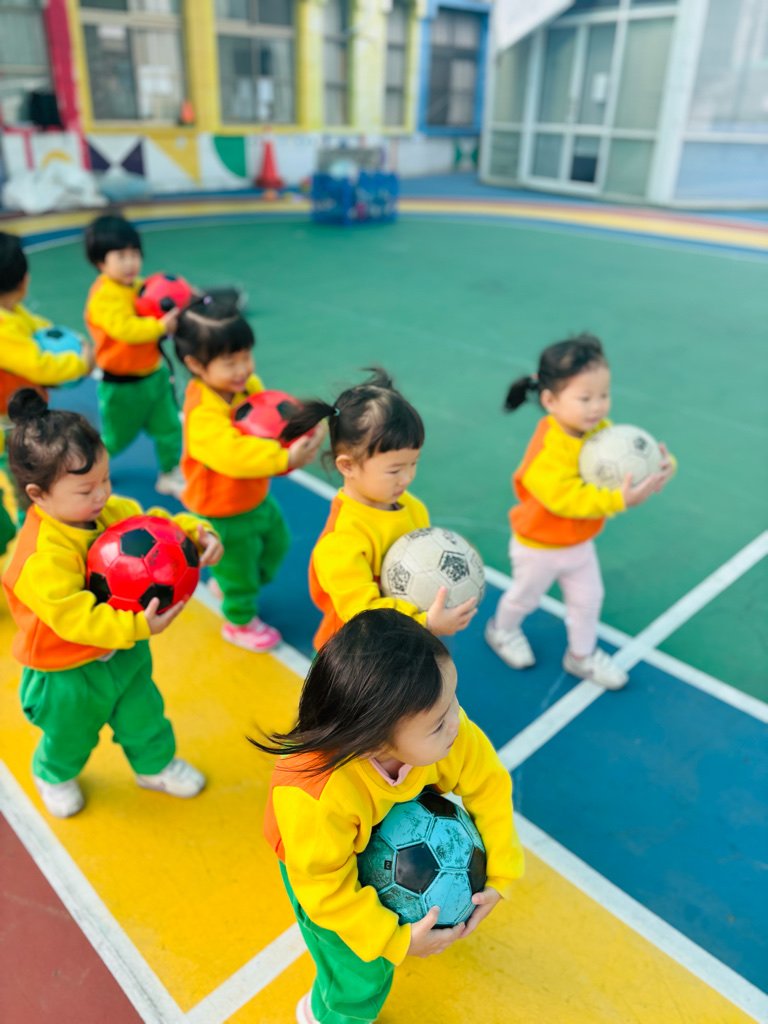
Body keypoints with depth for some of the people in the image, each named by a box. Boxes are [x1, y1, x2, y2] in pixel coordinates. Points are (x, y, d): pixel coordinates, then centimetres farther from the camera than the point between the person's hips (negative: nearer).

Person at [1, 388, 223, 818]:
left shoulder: (114, 510, -15)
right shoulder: (43, 557, -37)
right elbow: (74, 617, -39)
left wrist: (198, 533, -24)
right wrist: (137, 626, -46)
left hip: (124, 650, 6)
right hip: (66, 672, -5)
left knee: (143, 713, 26)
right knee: (70, 733, 24)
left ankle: (156, 763, 54)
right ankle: (55, 775, 58)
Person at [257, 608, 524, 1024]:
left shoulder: (446, 733, -35)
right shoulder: (314, 799, -45)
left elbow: (487, 782, -15)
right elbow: (323, 885, -27)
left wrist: (500, 875, -13)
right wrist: (394, 942, -20)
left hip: (393, 828, 4)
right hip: (325, 860, -4)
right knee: (362, 975, 6)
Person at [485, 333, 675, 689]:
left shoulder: (601, 430, -12)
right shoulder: (546, 450, -37)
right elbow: (565, 499, -43)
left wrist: (662, 468, -34)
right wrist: (619, 500, -50)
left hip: (580, 542, 6)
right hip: (539, 547, -6)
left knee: (588, 599, 19)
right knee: (525, 597, 20)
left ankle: (582, 655, 45)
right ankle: (502, 630, 53)